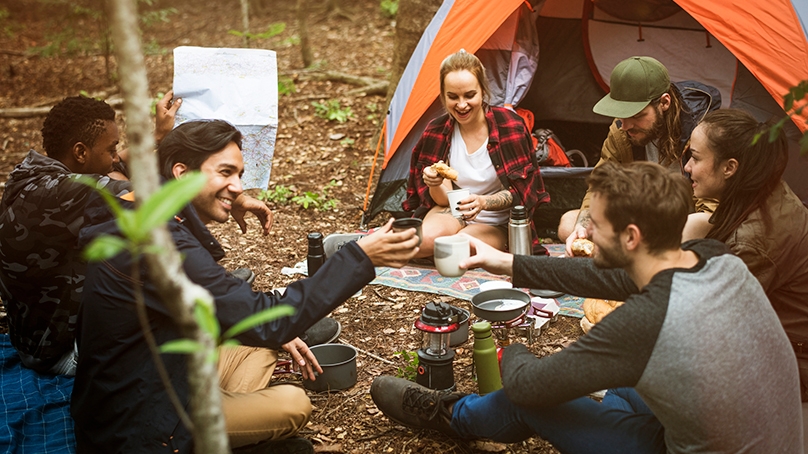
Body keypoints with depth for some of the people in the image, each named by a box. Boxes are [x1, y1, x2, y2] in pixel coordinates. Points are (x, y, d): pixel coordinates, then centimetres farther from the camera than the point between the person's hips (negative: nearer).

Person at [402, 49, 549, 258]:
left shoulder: (509, 125, -17)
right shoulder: (437, 131, -8)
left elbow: (519, 189, -15)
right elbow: (443, 200, -7)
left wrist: (484, 202, -36)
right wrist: (435, 185, -31)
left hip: (496, 224, -2)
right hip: (452, 213, 2)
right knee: (424, 241, -32)